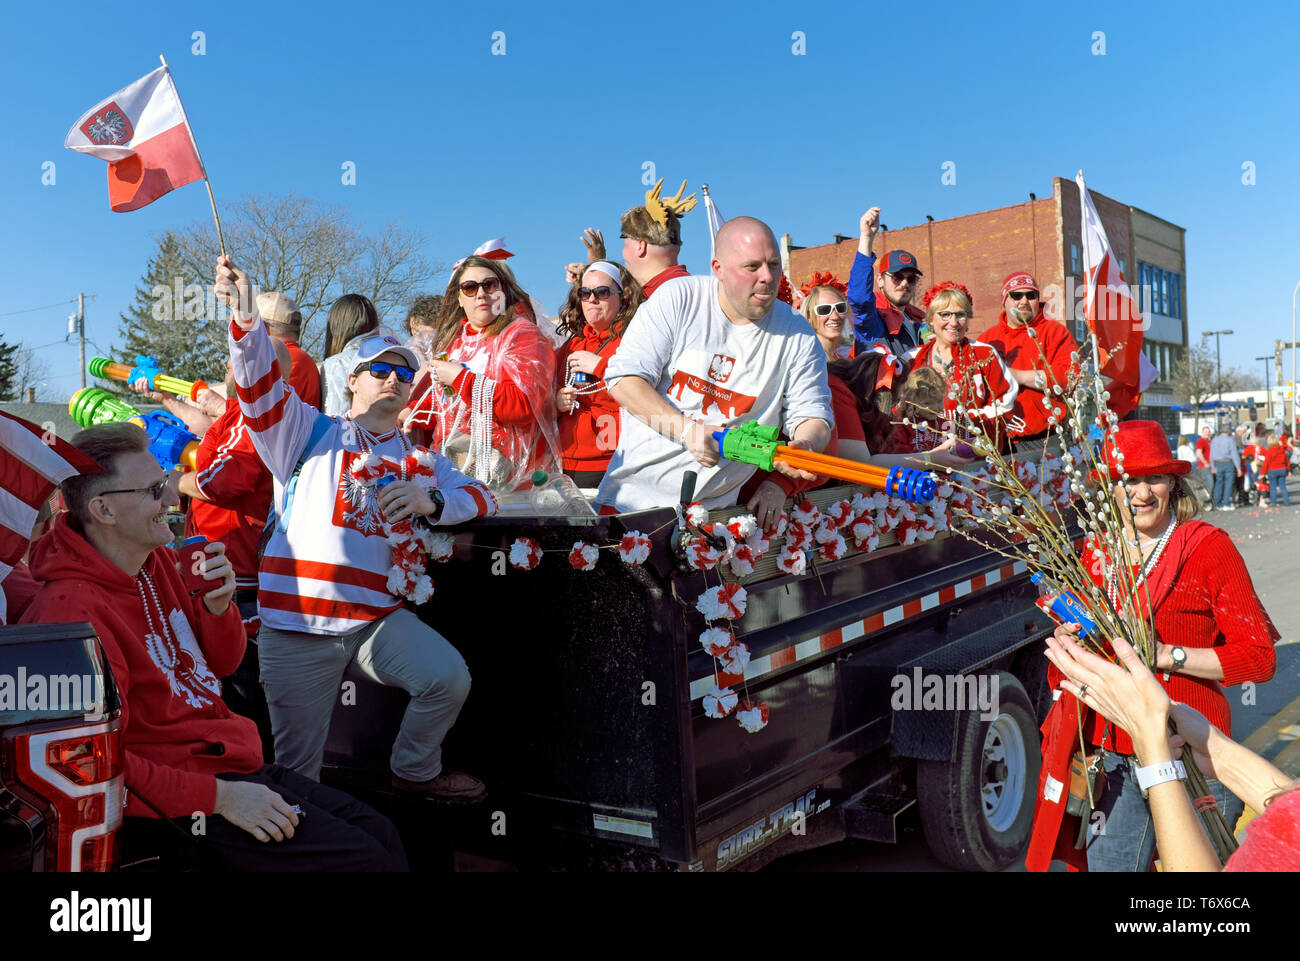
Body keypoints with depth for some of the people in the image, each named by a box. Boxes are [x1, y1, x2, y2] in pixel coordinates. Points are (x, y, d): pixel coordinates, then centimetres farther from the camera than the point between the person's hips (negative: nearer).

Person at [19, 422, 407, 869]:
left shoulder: (159, 560, 6)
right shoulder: (74, 610, -21)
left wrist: (218, 607, -7)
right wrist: (219, 797, -24)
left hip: (238, 763, 8)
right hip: (180, 800, -8)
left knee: (382, 835, 5)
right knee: (365, 859, -15)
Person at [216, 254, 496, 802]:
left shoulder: (420, 463, 19)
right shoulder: (312, 434, 10)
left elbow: (479, 497, 12)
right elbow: (260, 388, -5)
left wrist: (431, 501, -9)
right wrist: (246, 318, -22)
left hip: (378, 617, 2)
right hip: (296, 623, -2)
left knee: (450, 679, -18)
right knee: (295, 769, 0)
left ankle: (415, 770, 9)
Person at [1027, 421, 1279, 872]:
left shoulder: (1208, 546, -6)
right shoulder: (1098, 552, 8)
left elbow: (1259, 657, -9)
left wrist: (1167, 655, -18)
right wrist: (1068, 642, -2)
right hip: (1113, 757, 4)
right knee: (1108, 863, 11)